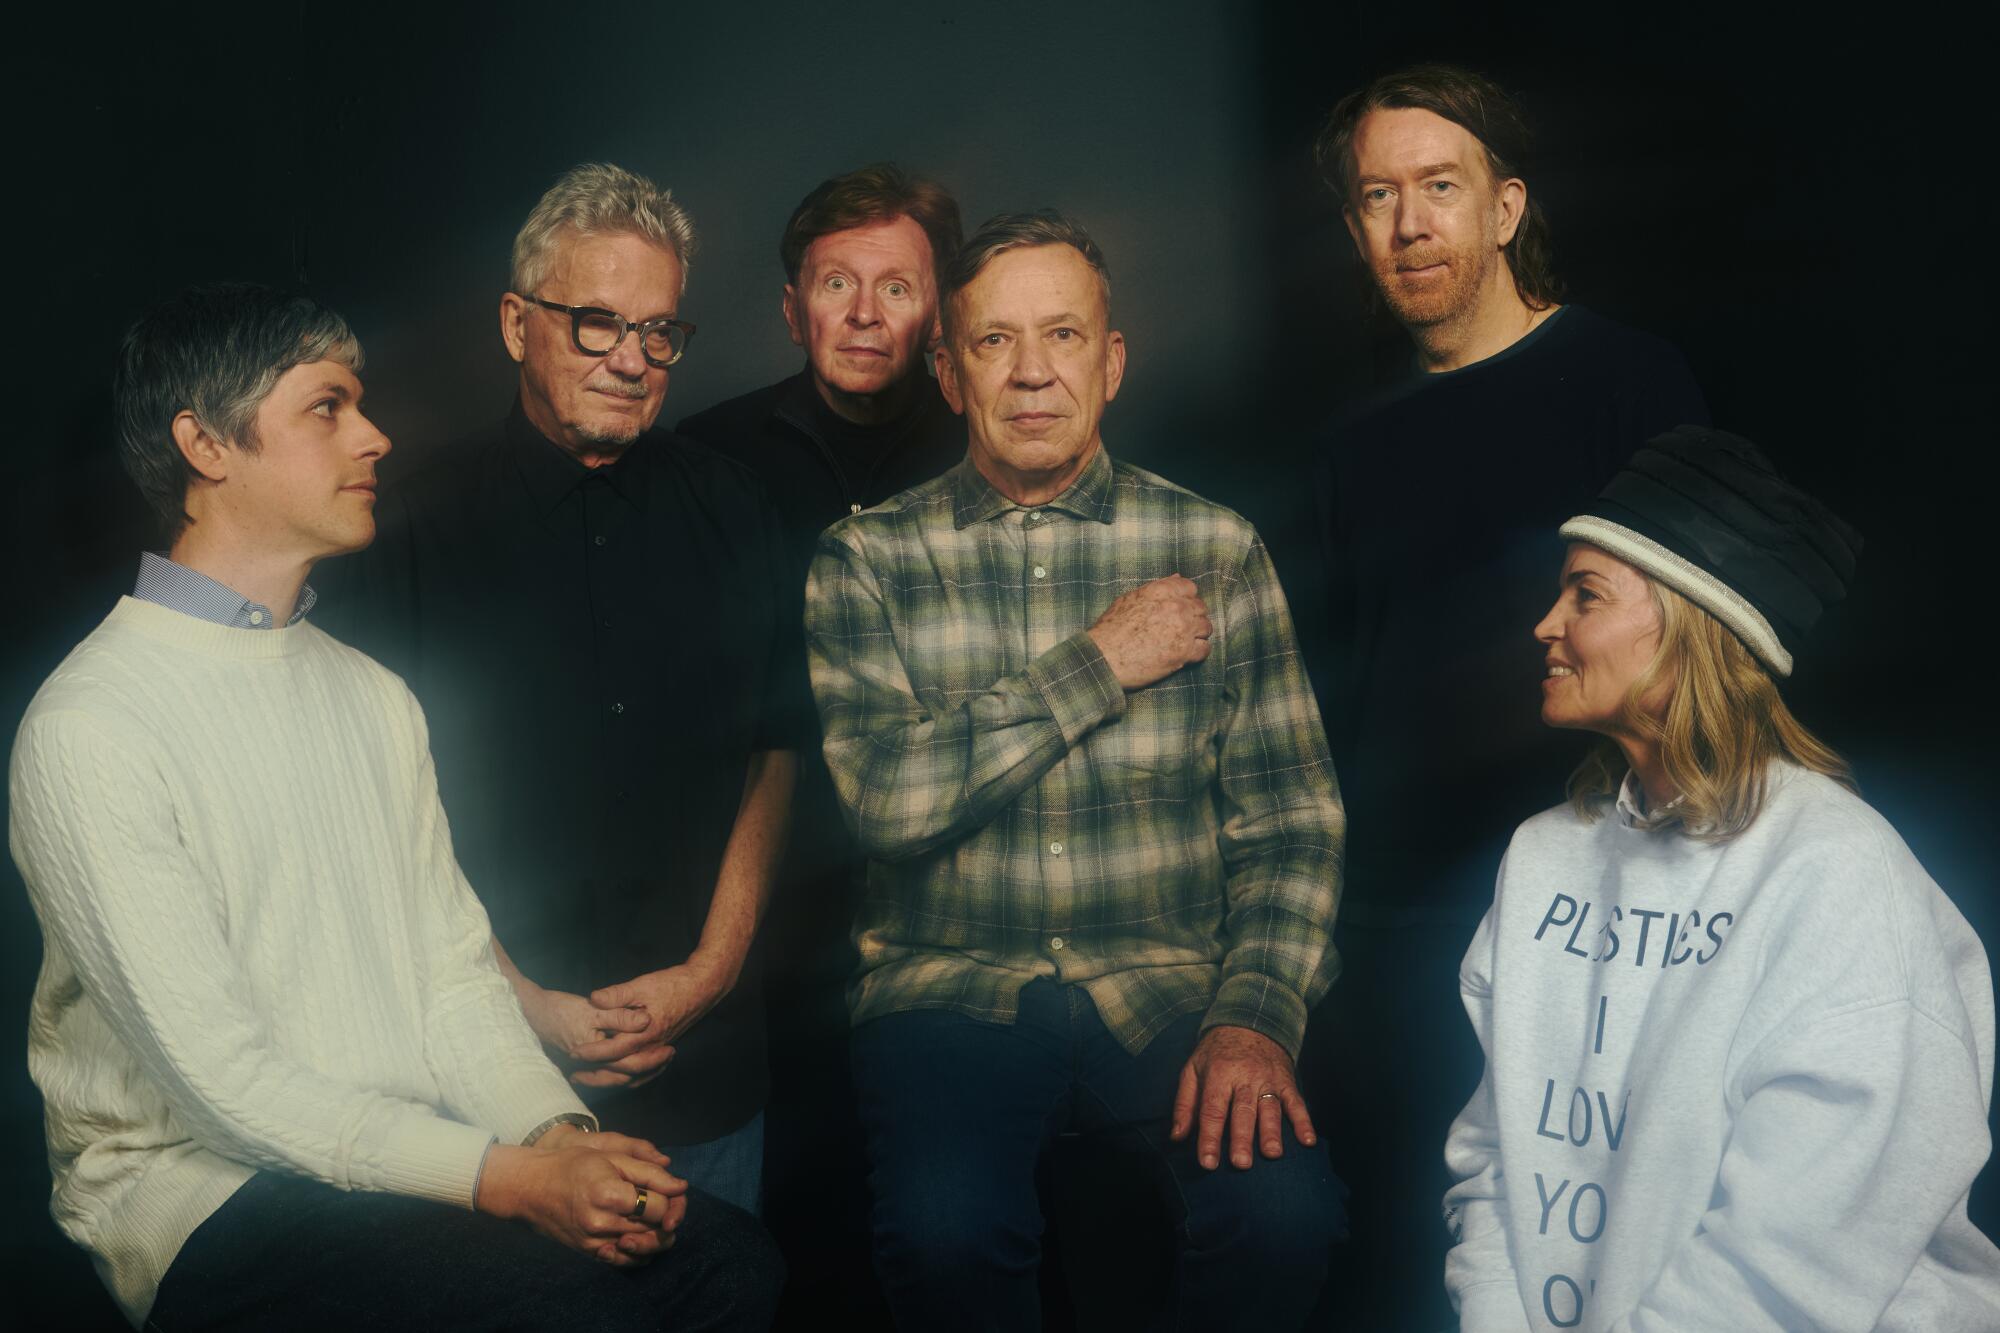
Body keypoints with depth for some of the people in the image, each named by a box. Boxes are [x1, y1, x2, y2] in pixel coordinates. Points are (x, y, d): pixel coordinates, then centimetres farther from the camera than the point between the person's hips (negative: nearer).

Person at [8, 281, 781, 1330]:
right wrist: (505, 1177, -21)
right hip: (204, 1194, -6)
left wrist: (559, 1134, -10)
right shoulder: (87, 731, -11)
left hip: (411, 1156, 6)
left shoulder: (376, 697, 14)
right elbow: (219, 1076, -15)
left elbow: (453, 975, 9)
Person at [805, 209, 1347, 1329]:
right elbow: (886, 796, -10)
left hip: (1167, 988, 1)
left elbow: (1291, 821, 4)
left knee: (1285, 1206, -25)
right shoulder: (866, 562, 4)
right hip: (952, 989, -1)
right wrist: (1098, 665, -9)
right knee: (948, 1230, -29)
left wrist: (1257, 1015, -12)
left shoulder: (1217, 550, 7)